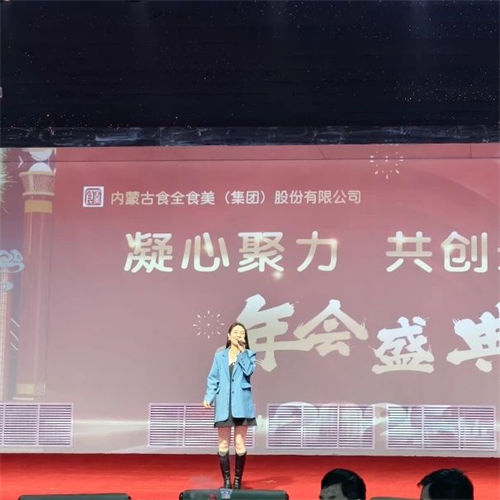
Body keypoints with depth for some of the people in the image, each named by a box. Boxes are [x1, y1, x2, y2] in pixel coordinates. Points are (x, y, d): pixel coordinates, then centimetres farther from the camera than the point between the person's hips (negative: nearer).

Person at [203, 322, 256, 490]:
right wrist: (209, 397, -4)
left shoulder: (249, 354, 7)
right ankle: (226, 480, 12)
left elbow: (248, 371, -13)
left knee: (240, 443, 0)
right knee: (223, 444, 3)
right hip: (223, 404, 1)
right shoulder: (219, 355, 9)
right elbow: (213, 378, 7)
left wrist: (241, 351, -10)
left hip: (241, 404, -1)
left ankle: (238, 480, 11)